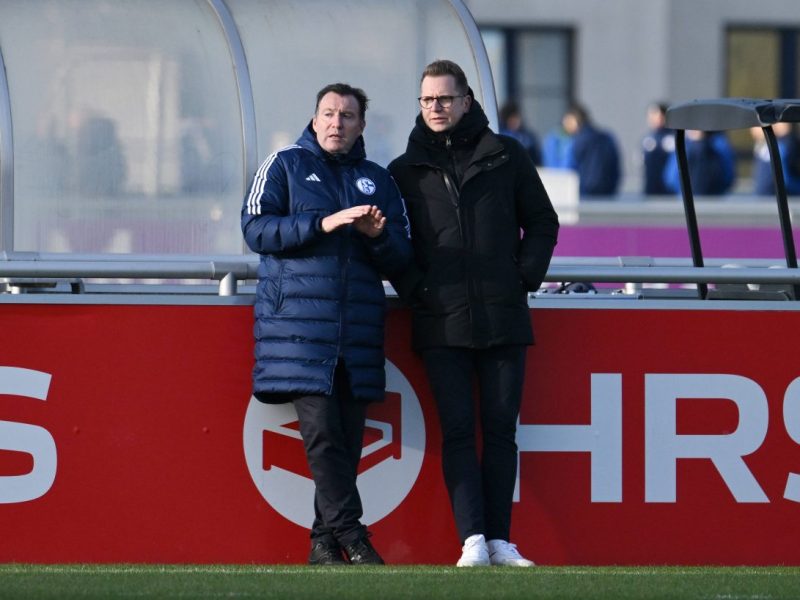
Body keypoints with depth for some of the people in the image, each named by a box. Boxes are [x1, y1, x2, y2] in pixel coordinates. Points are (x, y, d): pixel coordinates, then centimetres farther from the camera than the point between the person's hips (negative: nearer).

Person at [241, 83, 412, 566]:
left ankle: (325, 543, 6)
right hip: (298, 322, -4)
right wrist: (323, 223, -13)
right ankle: (350, 534, -14)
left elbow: (401, 258, 15)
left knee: (348, 439, 1)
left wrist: (378, 236, -7)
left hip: (359, 326, 4)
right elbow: (257, 228, -4)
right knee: (321, 430, -15)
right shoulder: (284, 166, 8)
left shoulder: (378, 180, 18)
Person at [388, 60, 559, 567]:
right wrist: (414, 288, -2)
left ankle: (499, 539, 6)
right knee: (458, 432, -7)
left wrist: (526, 276, 2)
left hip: (504, 318, 1)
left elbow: (542, 222, 14)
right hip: (442, 324, -1)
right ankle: (473, 540, -12)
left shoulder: (506, 156, 8)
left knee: (501, 430, 3)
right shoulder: (405, 171, 9)